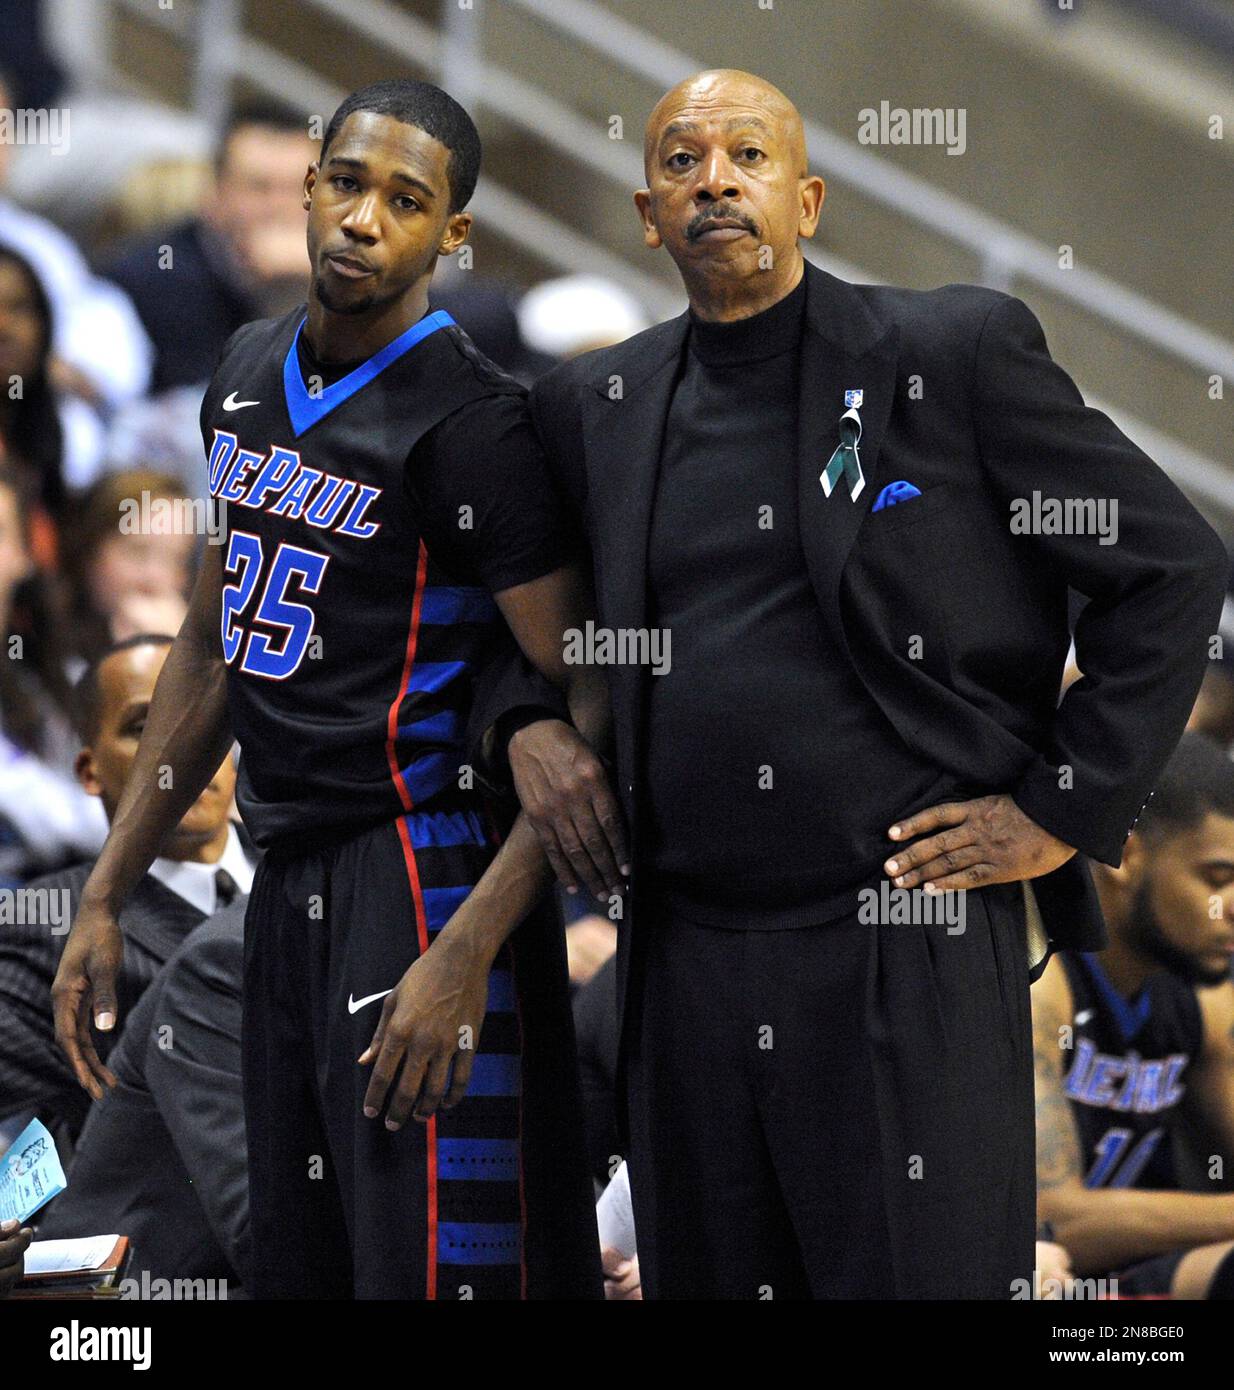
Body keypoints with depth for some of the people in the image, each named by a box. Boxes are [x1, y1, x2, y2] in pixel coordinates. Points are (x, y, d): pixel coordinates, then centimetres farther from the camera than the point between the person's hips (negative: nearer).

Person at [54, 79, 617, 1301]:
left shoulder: (468, 424, -12)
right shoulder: (250, 377, 13)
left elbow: (593, 702, -16)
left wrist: (466, 951, -24)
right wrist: (105, 898, 20)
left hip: (416, 870, -8)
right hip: (286, 880, 8)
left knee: (423, 1266, -11)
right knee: (294, 1265, 9)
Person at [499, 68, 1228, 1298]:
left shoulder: (957, 352, -1)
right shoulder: (594, 405, 12)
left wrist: (1065, 808, -3)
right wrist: (528, 723, 8)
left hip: (905, 954, -4)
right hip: (686, 958, 4)